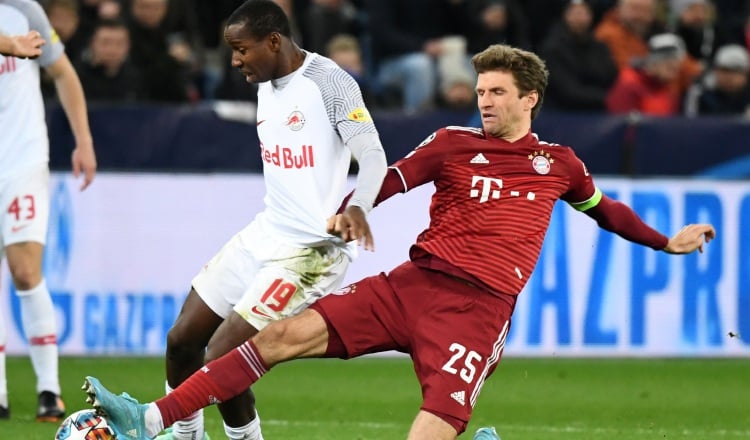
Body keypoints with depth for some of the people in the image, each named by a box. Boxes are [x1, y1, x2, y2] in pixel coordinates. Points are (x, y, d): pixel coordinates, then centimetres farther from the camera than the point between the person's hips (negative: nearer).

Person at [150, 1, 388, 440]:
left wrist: (357, 207, -42)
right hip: (266, 234, 9)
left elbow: (373, 156, -24)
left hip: (311, 250, -9)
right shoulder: (267, 86, 11)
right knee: (182, 340, 10)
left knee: (220, 359, -15)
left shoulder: (329, 82, -15)